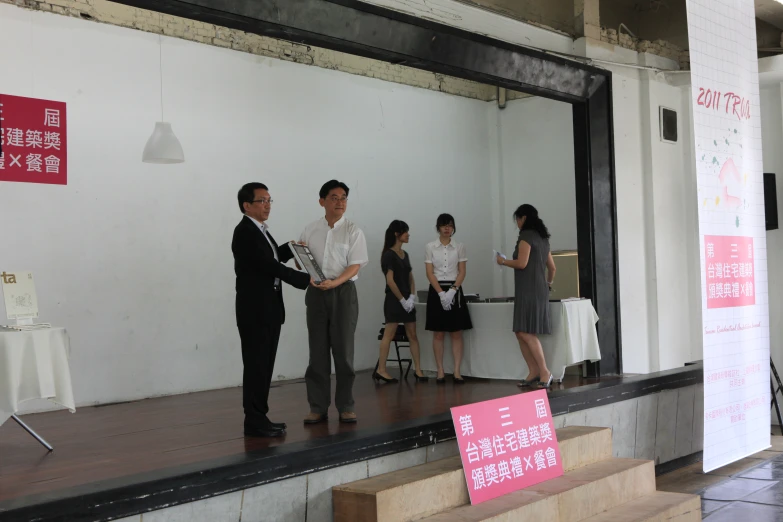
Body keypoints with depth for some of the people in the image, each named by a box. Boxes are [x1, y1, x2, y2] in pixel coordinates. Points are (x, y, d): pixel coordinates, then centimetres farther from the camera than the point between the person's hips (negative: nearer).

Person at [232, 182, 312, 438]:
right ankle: (254, 421, 1)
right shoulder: (244, 232, -14)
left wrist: (290, 248, 11)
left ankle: (259, 417, 18)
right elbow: (269, 265, -20)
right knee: (256, 365, -5)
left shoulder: (261, 231, 15)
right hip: (255, 310, -9)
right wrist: (305, 279, -15)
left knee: (265, 365, 11)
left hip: (269, 308, 9)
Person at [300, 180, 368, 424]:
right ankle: (318, 407, 11)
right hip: (316, 292, 2)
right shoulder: (310, 230, 9)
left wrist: (335, 282, -23)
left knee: (343, 349, 1)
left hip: (343, 292, -2)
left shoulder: (352, 231, 1)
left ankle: (345, 406, 10)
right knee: (318, 351, 4)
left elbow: (355, 265, -7)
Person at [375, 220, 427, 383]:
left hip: (407, 300, 8)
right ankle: (381, 370, 0)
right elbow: (390, 280, -15)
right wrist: (402, 300, -13)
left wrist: (412, 297, 0)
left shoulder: (405, 254, 14)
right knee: (389, 334, -5)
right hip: (394, 300, -8)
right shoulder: (389, 254, -10)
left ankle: (417, 369, 8)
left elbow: (410, 278, 14)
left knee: (413, 335, 5)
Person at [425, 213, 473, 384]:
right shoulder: (430, 247, 2)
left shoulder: (459, 247, 5)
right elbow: (430, 273, -3)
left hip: (454, 291, 1)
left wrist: (452, 291, -13)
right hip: (436, 291, -1)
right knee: (438, 333, 2)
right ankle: (440, 371, 7)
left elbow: (462, 272, 1)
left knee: (457, 333, -1)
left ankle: (457, 372, 0)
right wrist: (441, 293, -14)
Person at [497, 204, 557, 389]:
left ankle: (545, 372, -12)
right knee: (521, 333, 7)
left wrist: (503, 261, 0)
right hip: (538, 289, 9)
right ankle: (534, 372, 3)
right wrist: (549, 282, 44)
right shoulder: (542, 237, 19)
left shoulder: (526, 235, -8)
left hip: (529, 290, -9)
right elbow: (552, 267, 26)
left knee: (526, 332, -11)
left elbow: (522, 263, -17)